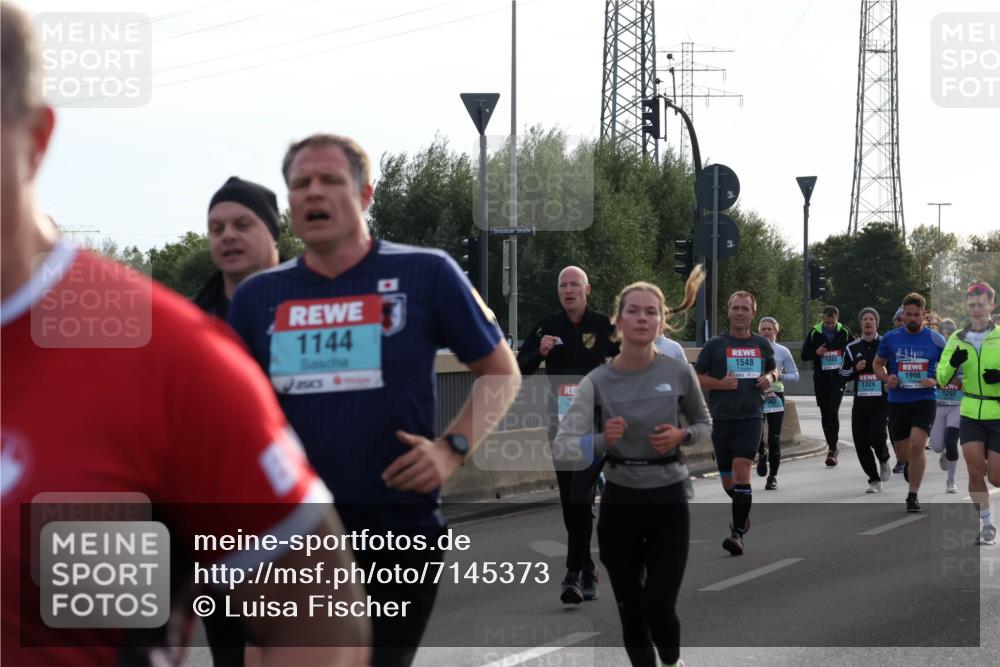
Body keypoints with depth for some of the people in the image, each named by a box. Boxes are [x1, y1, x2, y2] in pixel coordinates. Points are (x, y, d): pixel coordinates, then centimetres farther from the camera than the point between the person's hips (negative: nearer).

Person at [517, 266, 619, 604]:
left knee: (581, 495, -12)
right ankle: (587, 568, 18)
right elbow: (520, 369, 5)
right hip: (560, 419, 3)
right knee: (570, 497, 6)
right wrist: (539, 352, -13)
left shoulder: (604, 325, -1)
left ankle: (575, 571, -12)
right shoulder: (547, 326, 5)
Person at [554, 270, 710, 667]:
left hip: (668, 500, -1)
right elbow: (564, 442, -16)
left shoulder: (679, 373, -7)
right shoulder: (598, 381, -9)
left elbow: (704, 424, 10)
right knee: (630, 606, 8)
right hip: (619, 501, 1)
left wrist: (681, 436, -12)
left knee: (659, 605, -4)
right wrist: (602, 440, -35)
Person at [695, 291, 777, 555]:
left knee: (741, 470, -18)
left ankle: (738, 532, -18)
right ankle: (743, 511, 40)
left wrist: (770, 377, 2)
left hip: (751, 416, -1)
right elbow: (696, 377, 5)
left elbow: (774, 369, 26)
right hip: (722, 417, 1)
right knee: (727, 480, 8)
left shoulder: (762, 345, 9)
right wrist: (720, 383, -12)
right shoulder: (715, 345, 3)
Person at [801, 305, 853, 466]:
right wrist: (816, 353, -15)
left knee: (833, 412, -14)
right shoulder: (814, 334, 1)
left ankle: (832, 449, -10)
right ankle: (832, 447, 20)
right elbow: (804, 355, 6)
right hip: (821, 379, 2)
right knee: (825, 413, 7)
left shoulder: (845, 332, 1)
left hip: (838, 378, -2)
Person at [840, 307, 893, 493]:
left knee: (876, 435, -22)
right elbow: (843, 376, 12)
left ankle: (884, 461, 11)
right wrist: (855, 369, -6)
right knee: (860, 442, 1)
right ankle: (874, 480, 15)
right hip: (860, 401, 4)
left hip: (881, 400, -4)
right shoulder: (852, 348, 10)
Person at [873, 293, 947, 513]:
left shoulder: (935, 340, 1)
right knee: (903, 454, 7)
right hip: (897, 401, 2)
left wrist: (935, 381, -11)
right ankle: (909, 464, 46)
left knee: (916, 444, -20)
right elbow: (877, 364, 15)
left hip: (925, 399, -2)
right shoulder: (890, 338, 4)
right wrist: (886, 378, -6)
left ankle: (913, 496, -9)